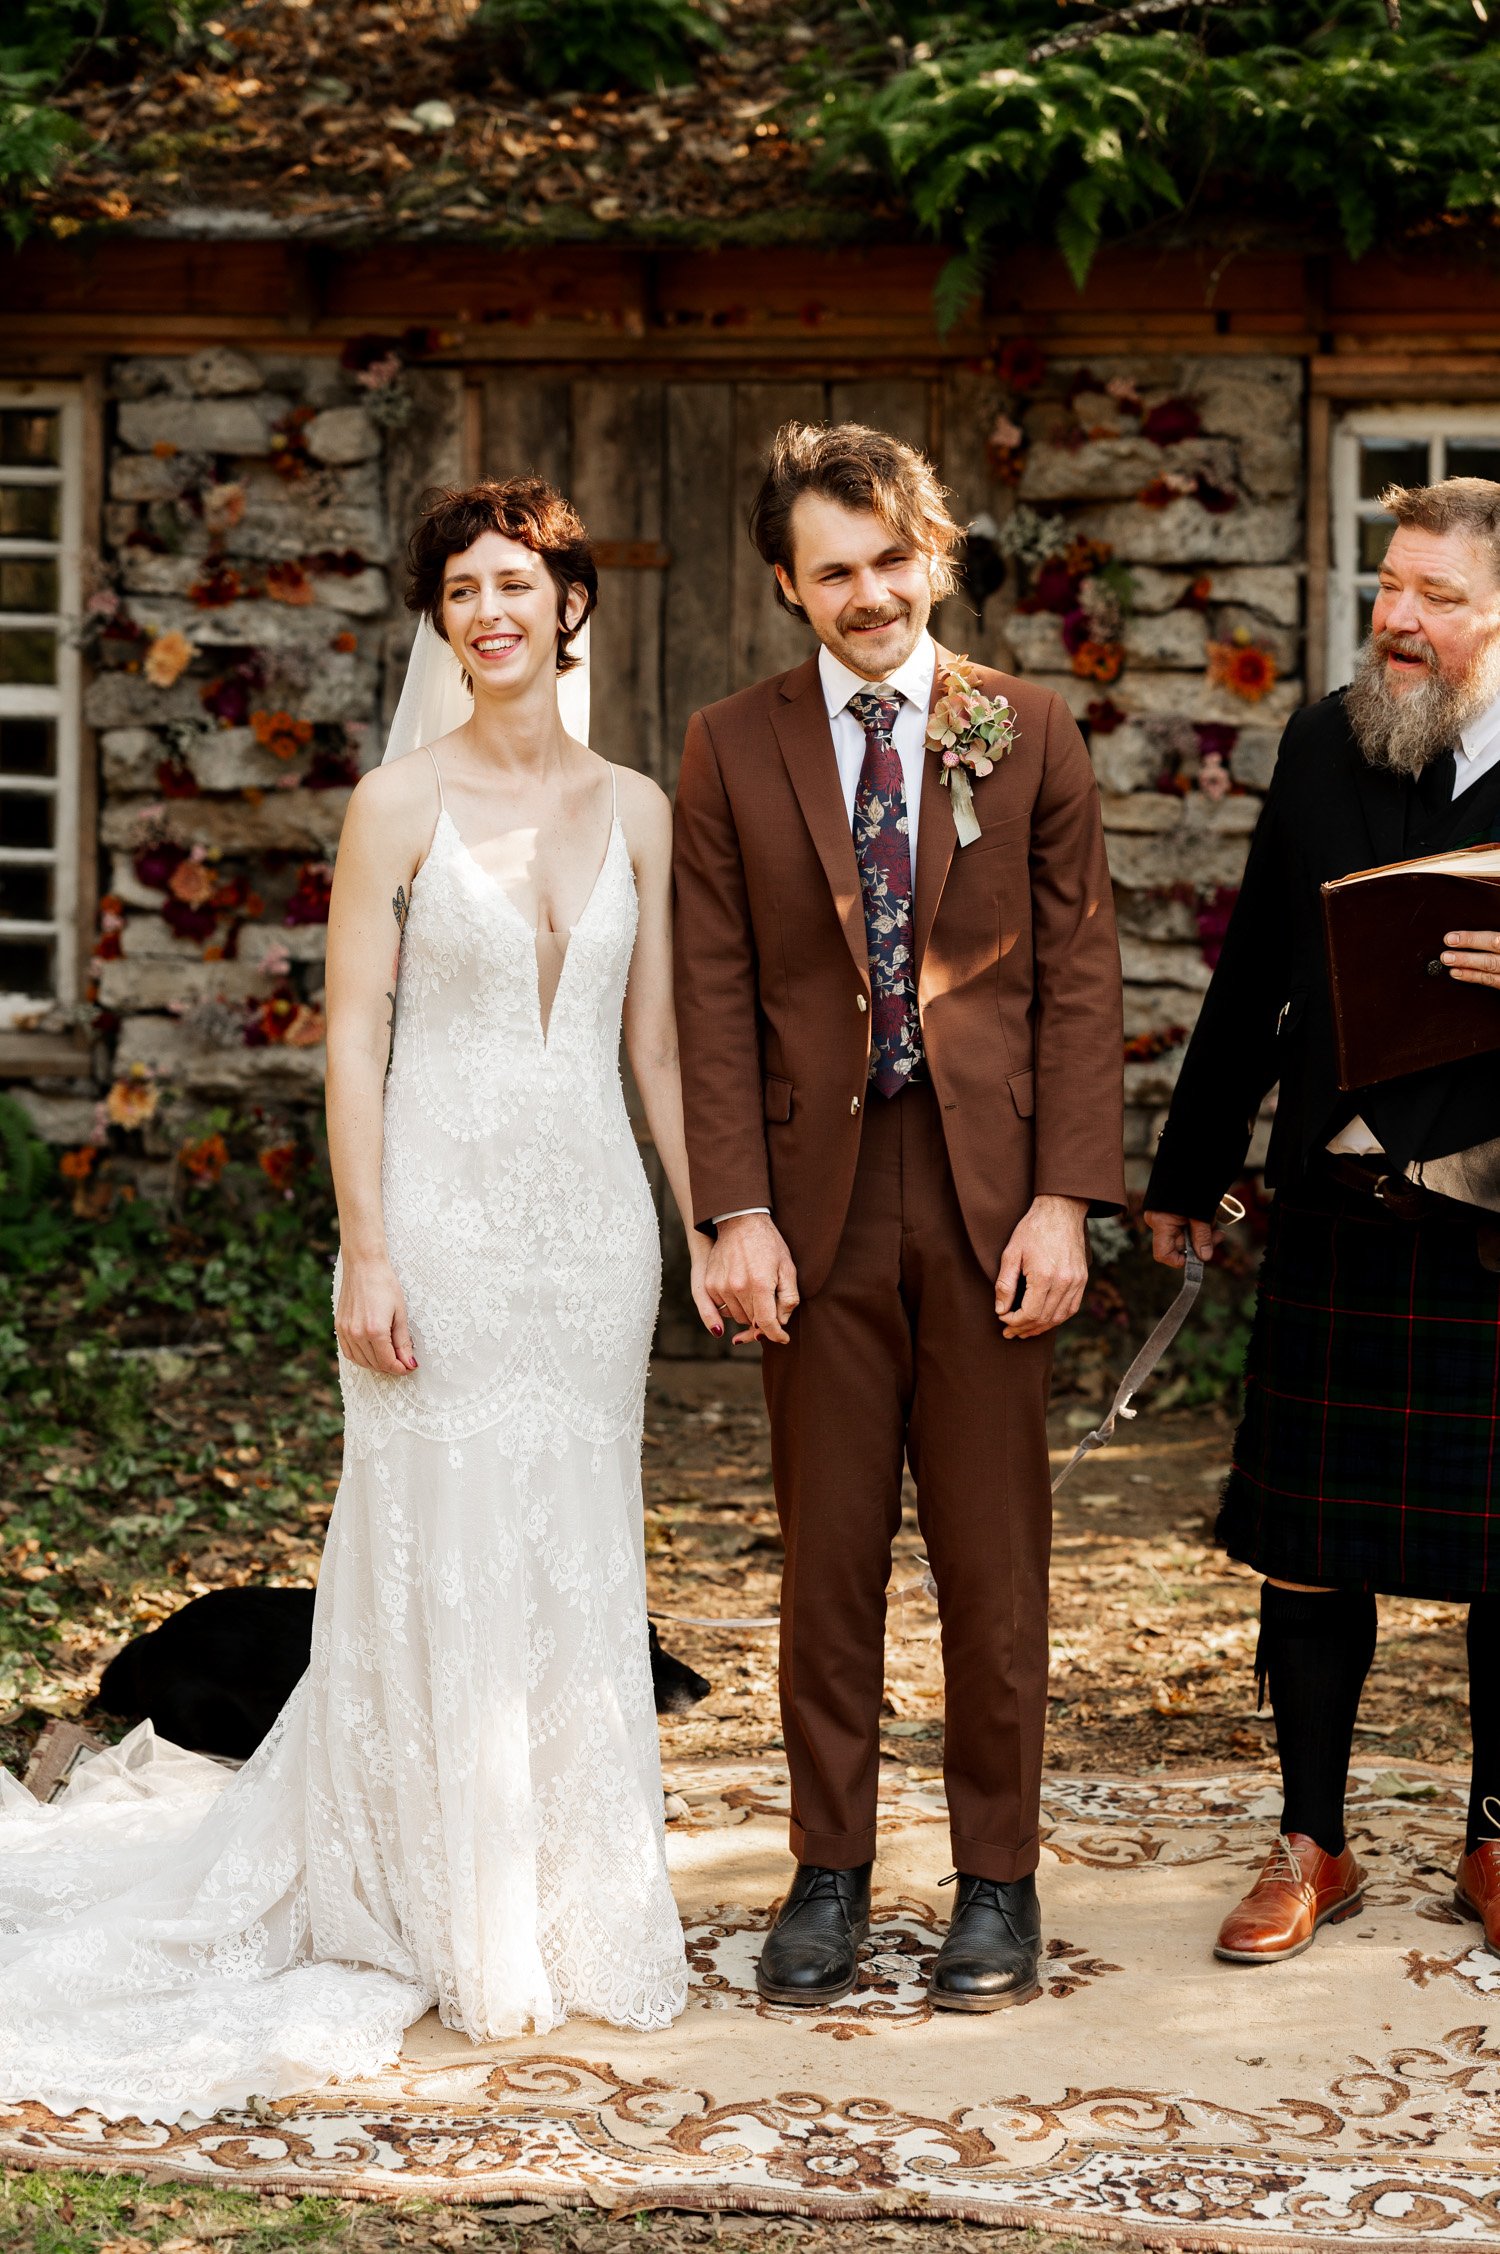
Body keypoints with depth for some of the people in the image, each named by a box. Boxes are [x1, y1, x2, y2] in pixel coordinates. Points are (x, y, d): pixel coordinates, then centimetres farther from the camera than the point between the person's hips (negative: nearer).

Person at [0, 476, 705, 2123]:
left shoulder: (635, 812, 8)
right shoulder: (399, 806, -3)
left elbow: (654, 1040, 11)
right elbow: (354, 1041, -6)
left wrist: (710, 1225, 6)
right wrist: (366, 1255, -12)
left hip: (590, 1218, 4)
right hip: (446, 1213, -4)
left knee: (578, 1568, 10)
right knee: (444, 1568, 1)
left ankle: (577, 1913, 21)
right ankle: (464, 1932, 12)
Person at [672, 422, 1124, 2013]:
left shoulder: (1029, 736, 5)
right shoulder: (731, 751, 5)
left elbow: (1079, 976, 2)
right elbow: (715, 997, 2)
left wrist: (1064, 1199, -6)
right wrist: (737, 1213, -6)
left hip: (988, 1193, 0)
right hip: (818, 1194, 0)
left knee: (994, 1563, 4)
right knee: (826, 1555, 6)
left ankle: (996, 1882, 15)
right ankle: (829, 1871, 17)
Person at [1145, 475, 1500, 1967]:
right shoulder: (1324, 743, 7)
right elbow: (1255, 972, 15)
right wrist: (1189, 1170, 18)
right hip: (1336, 1209, 3)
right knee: (1305, 1542, 7)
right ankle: (1311, 1845, 20)